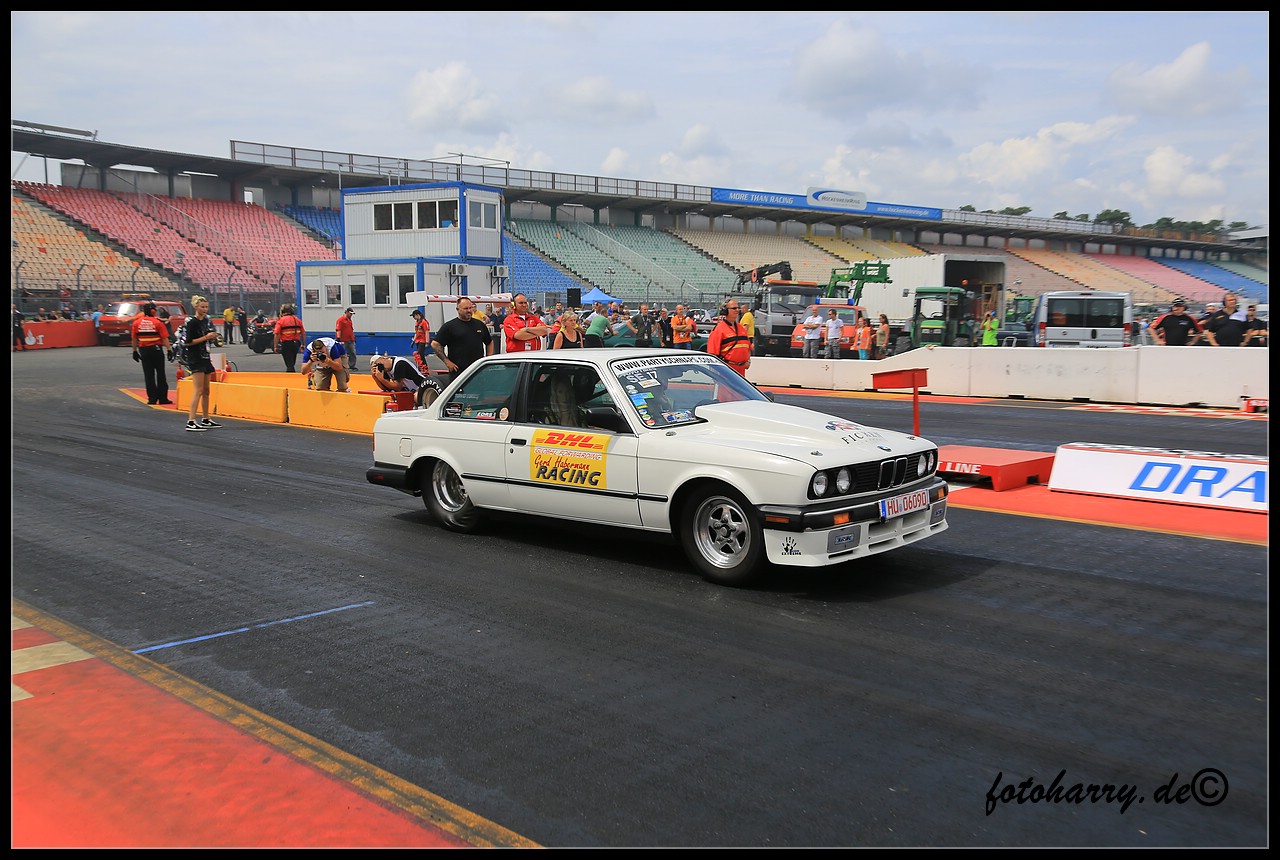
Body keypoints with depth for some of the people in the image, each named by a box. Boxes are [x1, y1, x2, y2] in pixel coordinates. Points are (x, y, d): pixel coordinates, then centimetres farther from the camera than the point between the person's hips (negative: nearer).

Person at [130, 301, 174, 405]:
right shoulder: (158, 322, -8)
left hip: (144, 350, 2)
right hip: (157, 349, -2)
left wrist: (135, 351, 15)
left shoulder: (136, 322, 2)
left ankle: (152, 398, 5)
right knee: (160, 374, 5)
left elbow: (134, 339, 7)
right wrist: (169, 350, -8)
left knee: (148, 375, 6)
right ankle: (163, 398, 5)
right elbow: (165, 338, -11)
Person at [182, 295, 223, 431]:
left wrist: (213, 336, 3)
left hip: (205, 357, 9)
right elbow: (188, 341, -17)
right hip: (195, 358, -9)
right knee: (198, 390, -14)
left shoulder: (207, 320, 12)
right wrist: (206, 337, -17)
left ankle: (206, 420, 22)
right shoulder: (192, 322, -11)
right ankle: (191, 422, -16)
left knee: (206, 391, 13)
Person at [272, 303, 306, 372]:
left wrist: (275, 346, -8)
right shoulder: (298, 320, 6)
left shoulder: (280, 321, -7)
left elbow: (277, 335, -12)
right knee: (292, 363, 19)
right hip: (296, 343, 5)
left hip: (286, 344, -4)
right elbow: (303, 333, 6)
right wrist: (303, 345, 14)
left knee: (289, 363, -2)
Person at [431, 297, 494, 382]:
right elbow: (435, 344, -3)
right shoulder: (449, 326, 0)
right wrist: (447, 361, -8)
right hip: (458, 371, -4)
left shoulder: (480, 325, 14)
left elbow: (489, 343, 26)